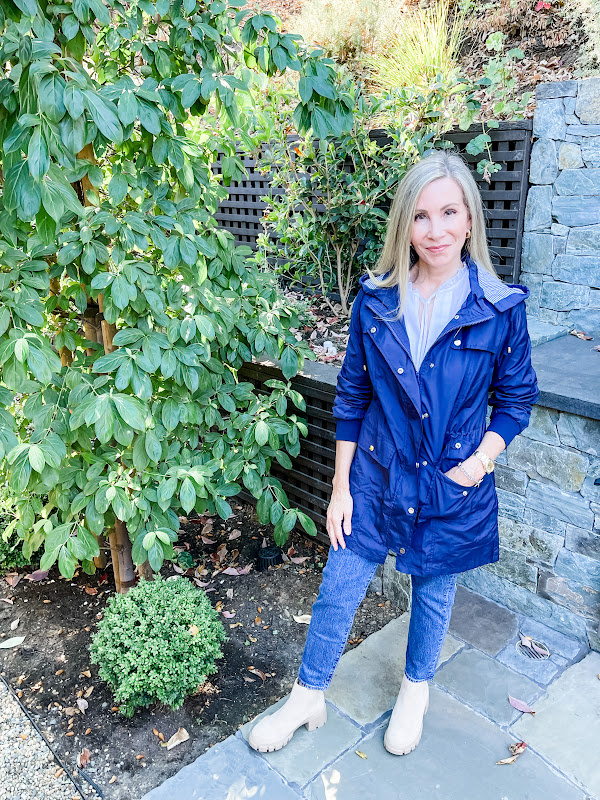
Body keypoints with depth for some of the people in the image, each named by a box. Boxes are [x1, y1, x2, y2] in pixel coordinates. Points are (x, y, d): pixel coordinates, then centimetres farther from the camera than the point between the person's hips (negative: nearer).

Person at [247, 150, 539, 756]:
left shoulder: (501, 308, -10)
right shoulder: (376, 301, -6)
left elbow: (514, 400, 2)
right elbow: (351, 397, 0)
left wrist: (481, 461, -11)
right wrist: (341, 486, 0)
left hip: (452, 490, 0)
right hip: (375, 479, 1)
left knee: (433, 594, 20)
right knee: (336, 595, 10)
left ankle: (415, 688, 50)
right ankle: (307, 699, 36)